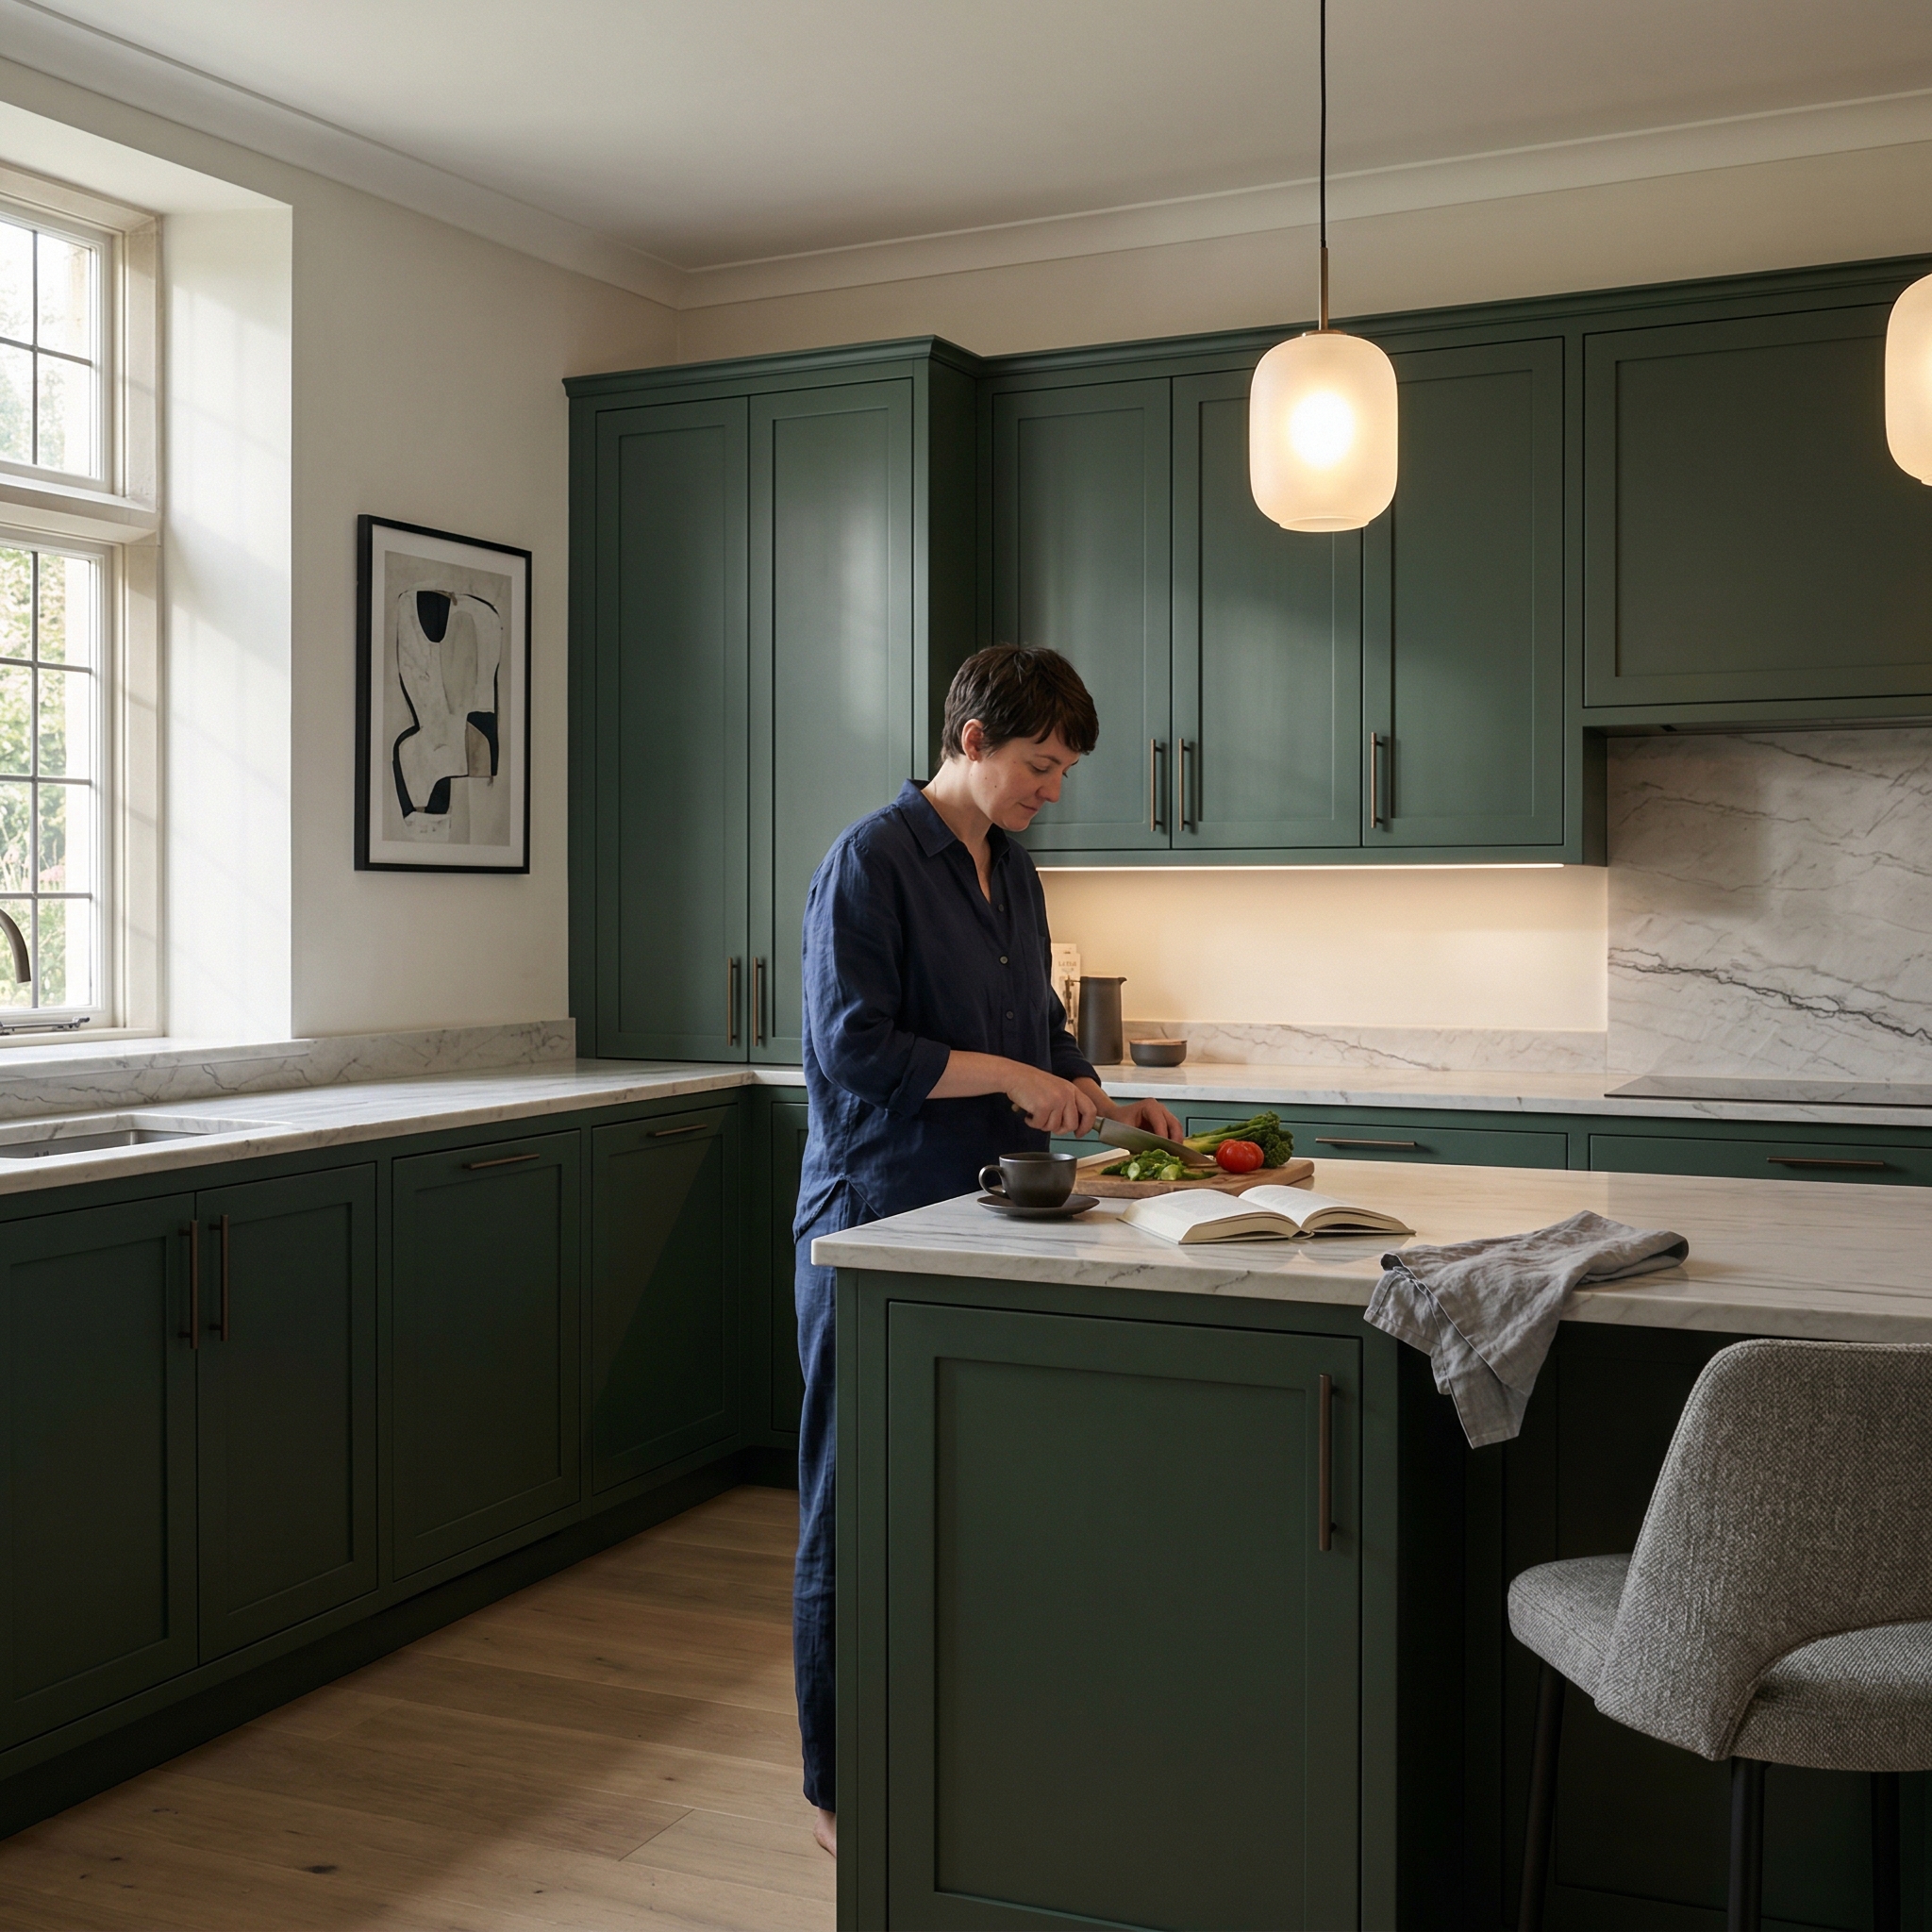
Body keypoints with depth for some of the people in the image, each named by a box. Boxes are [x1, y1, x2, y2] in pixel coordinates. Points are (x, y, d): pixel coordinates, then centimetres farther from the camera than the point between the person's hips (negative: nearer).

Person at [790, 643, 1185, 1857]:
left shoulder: (1015, 874, 16)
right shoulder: (871, 863, -10)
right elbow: (852, 1045, -18)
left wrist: (1106, 1107, 9)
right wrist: (1010, 1076, -18)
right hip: (874, 1225, -7)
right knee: (856, 1513, 3)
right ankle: (842, 1789, 15)